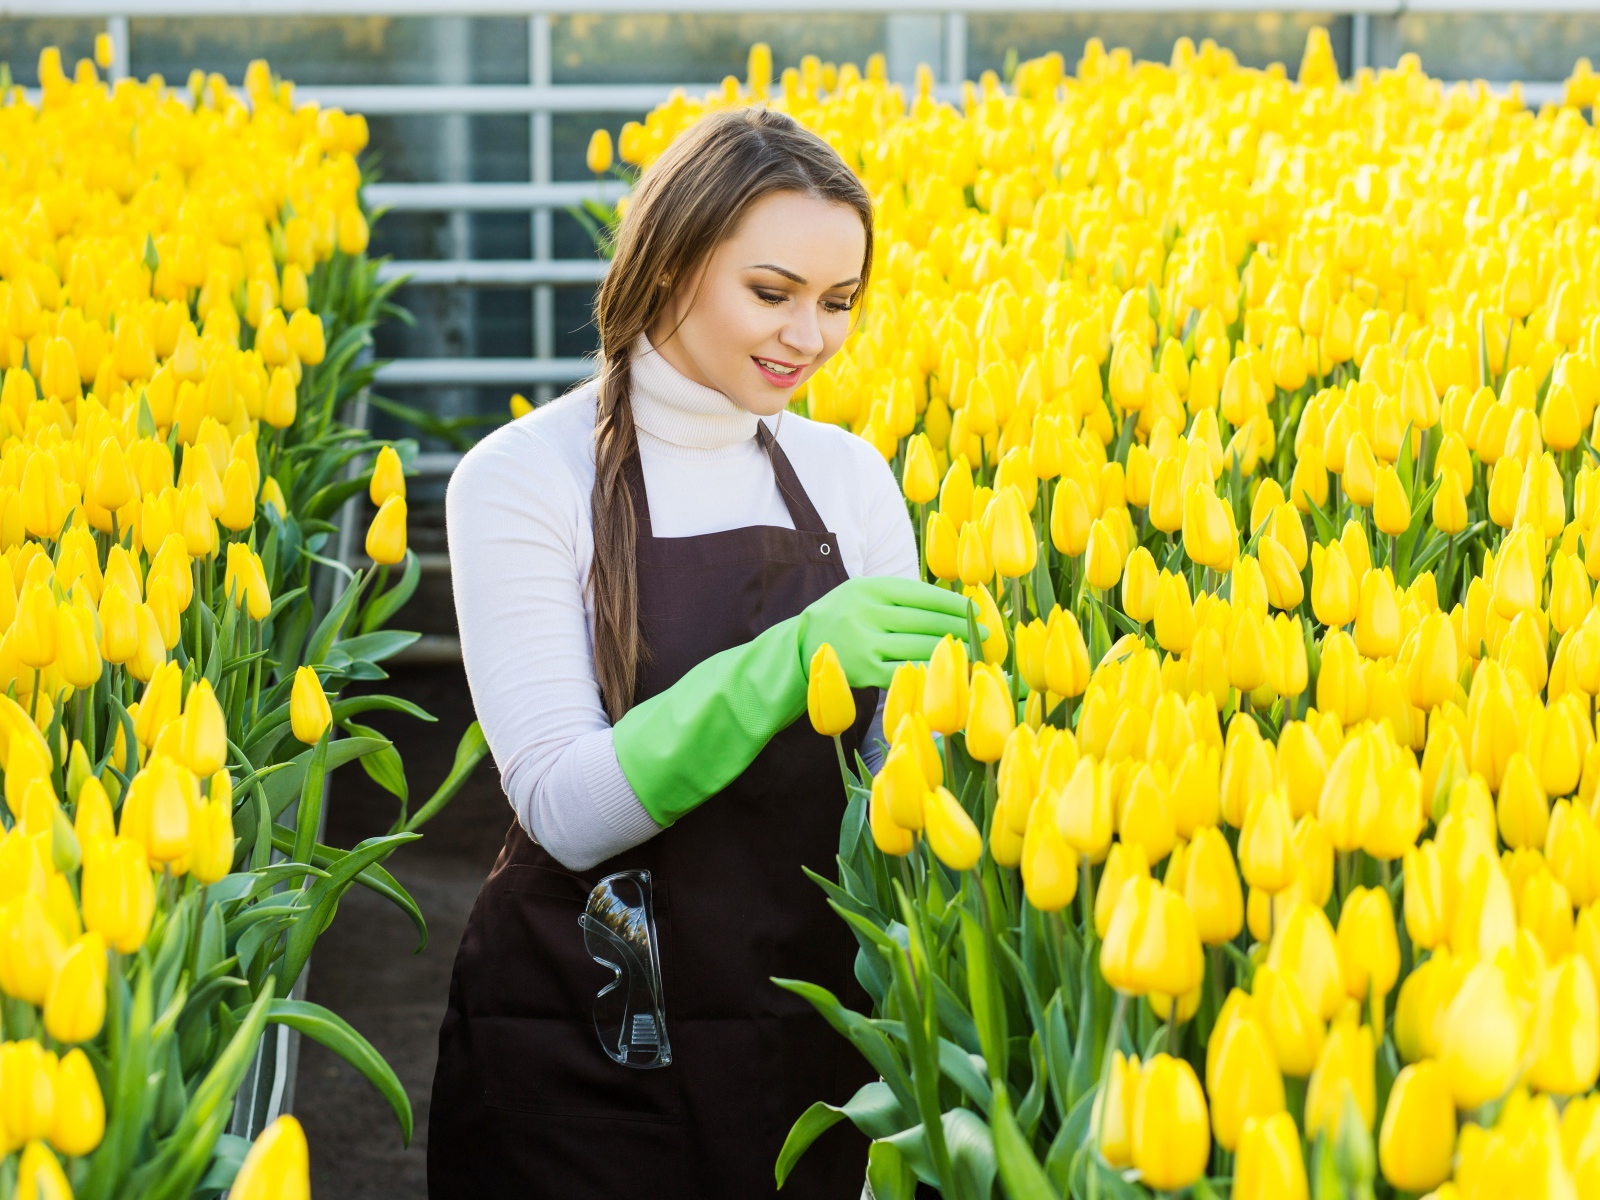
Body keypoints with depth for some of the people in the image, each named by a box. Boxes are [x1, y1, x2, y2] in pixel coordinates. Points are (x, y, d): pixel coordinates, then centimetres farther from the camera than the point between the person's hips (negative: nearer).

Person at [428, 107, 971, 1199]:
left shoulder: (851, 475, 3)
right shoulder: (523, 480, -10)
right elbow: (567, 808, -17)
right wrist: (784, 664, -29)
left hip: (814, 1027, 4)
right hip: (580, 1057, -3)